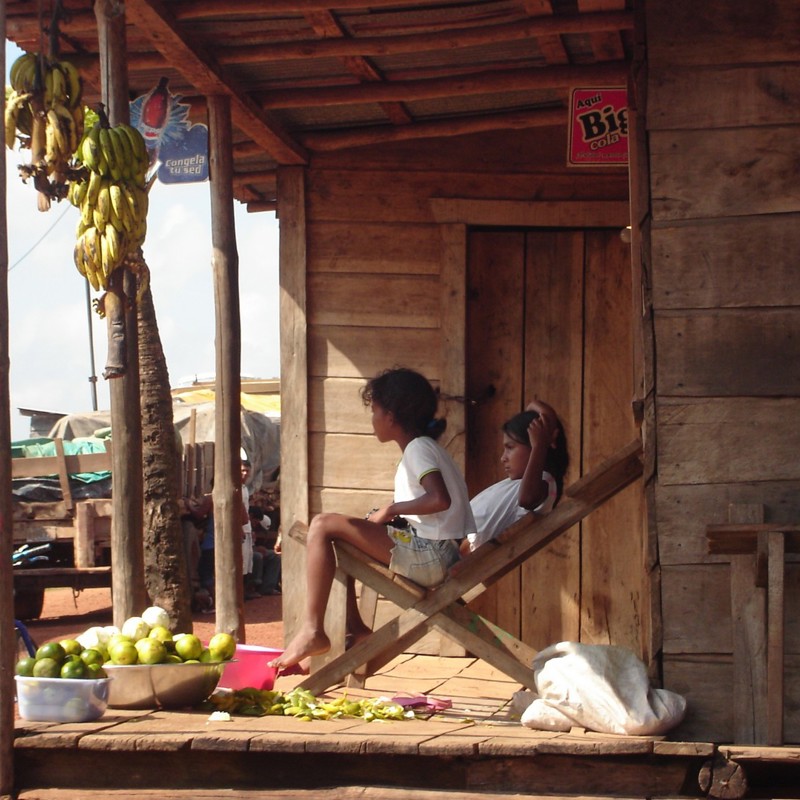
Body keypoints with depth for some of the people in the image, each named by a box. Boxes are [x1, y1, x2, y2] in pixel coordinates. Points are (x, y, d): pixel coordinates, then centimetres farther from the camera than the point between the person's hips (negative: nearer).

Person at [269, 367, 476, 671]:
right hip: (427, 554, 11)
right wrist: (389, 516, 9)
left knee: (323, 526, -13)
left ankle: (312, 630, -16)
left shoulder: (419, 448, -9)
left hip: (431, 557, -11)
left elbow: (439, 499, -27)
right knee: (340, 536, 22)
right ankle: (353, 626, 17)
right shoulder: (423, 447, 21)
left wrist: (392, 509, -13)